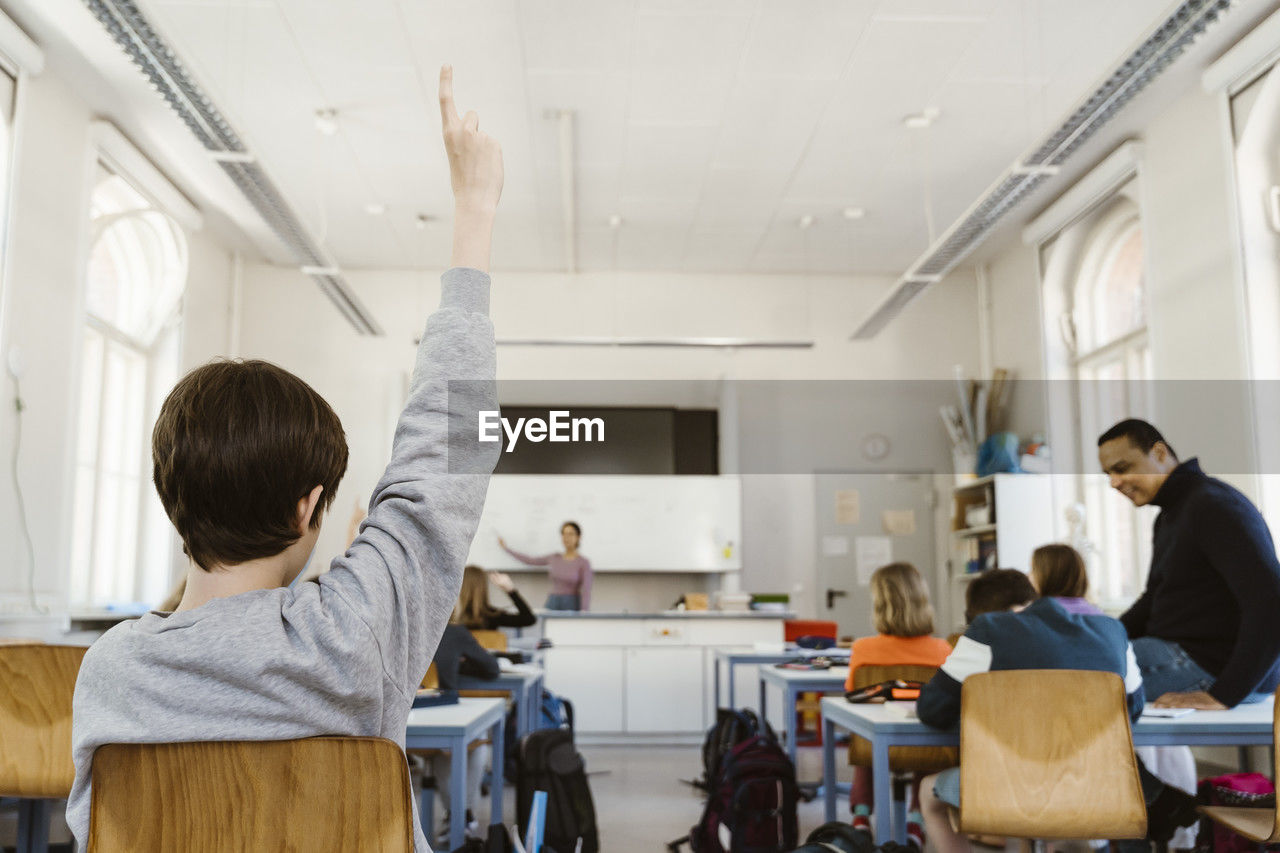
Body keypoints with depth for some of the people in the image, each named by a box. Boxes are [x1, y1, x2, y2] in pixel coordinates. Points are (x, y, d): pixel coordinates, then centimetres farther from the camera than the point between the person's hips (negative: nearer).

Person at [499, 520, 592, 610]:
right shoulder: (554, 558, 9)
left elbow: (586, 592, -7)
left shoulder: (583, 563, -5)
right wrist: (506, 548, 25)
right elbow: (530, 561, 20)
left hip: (571, 606, -4)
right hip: (552, 604, 4)